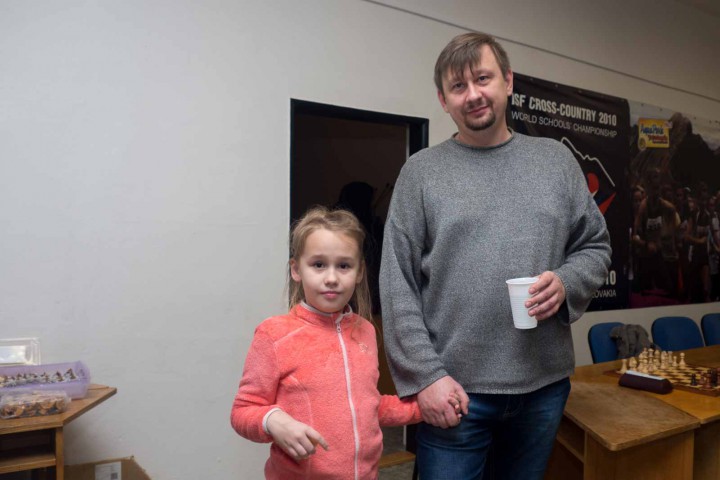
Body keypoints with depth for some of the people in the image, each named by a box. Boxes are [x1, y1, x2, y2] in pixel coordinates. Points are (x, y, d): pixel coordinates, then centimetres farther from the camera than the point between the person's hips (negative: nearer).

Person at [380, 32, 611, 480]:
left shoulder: (556, 159, 6)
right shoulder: (422, 171, -3)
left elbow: (596, 245, 11)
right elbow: (398, 286, -7)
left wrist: (566, 282, -10)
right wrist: (425, 375, -12)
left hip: (545, 384, 3)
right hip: (454, 389, -3)